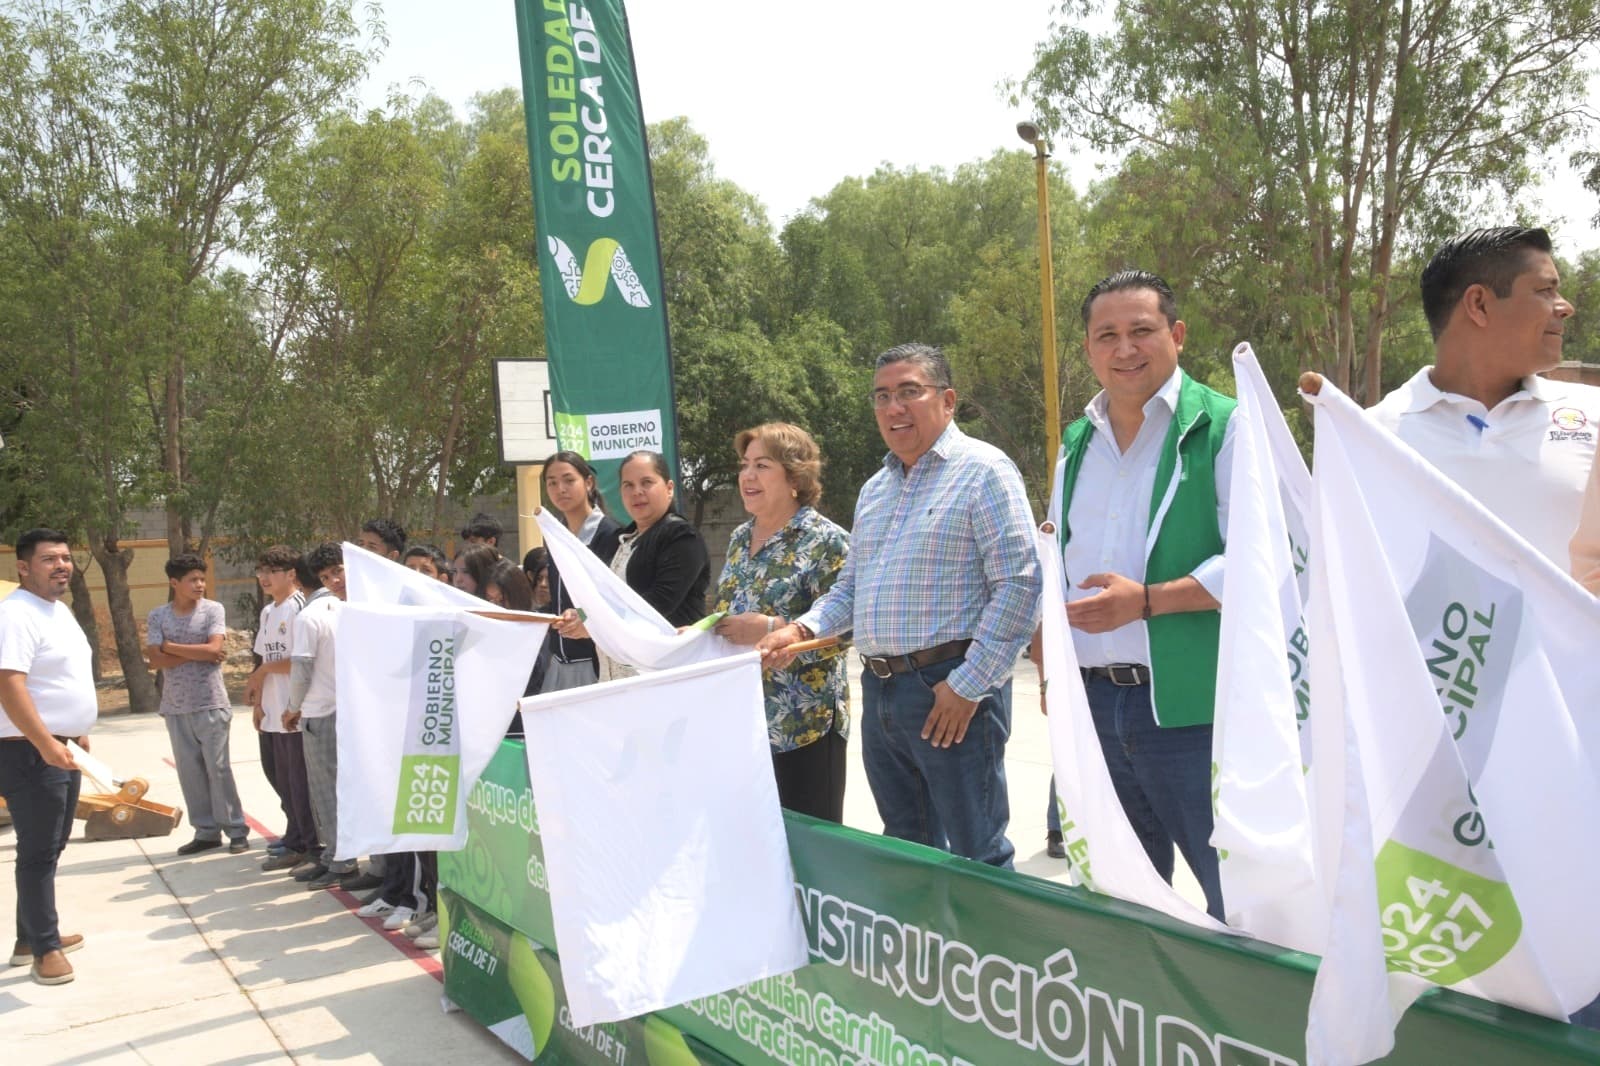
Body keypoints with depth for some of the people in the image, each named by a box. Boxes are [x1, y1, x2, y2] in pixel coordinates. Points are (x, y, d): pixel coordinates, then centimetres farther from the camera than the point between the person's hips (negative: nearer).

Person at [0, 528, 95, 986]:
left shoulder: (60, 610, 13)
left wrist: (78, 732, 24)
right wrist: (46, 744, -33)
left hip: (63, 747, 10)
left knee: (52, 847, 16)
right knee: (38, 852, -2)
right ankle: (43, 947, 7)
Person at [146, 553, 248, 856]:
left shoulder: (213, 610, -2)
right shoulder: (157, 616, 3)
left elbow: (214, 649, -14)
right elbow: (156, 660, -7)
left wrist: (170, 646, -7)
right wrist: (199, 653, -12)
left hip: (211, 704, -3)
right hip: (175, 707, 3)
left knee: (218, 768, -1)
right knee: (189, 771, 6)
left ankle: (236, 830, 7)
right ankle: (206, 831, 16)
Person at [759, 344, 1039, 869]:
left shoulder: (982, 471, -8)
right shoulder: (874, 489, 17)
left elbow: (1019, 584, -16)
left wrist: (969, 686, -18)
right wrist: (802, 628, 4)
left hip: (949, 688, -7)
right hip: (879, 689, 8)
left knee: (977, 854, 2)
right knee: (905, 848, 18)